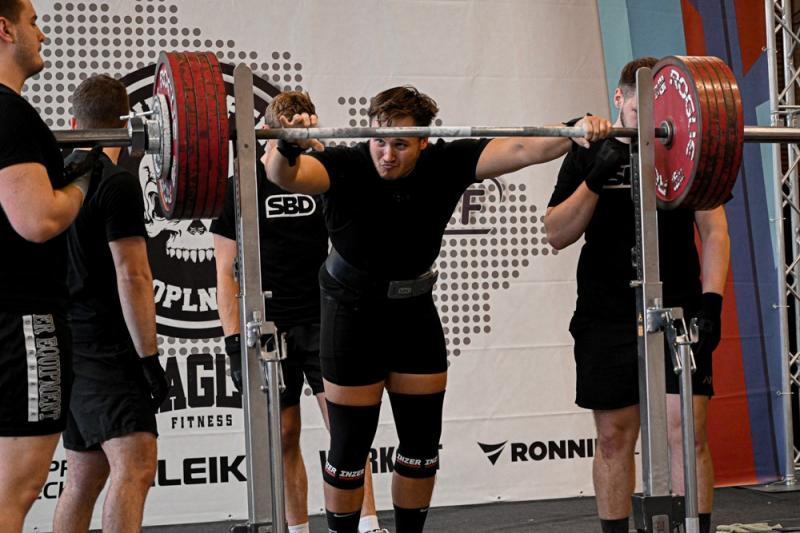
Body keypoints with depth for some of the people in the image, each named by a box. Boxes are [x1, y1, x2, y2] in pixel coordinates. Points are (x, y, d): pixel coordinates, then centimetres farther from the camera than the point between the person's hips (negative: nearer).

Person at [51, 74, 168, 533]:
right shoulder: (117, 183, -12)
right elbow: (133, 277, -18)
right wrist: (150, 357, -16)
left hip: (71, 348, 9)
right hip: (106, 352, -9)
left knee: (85, 477, 16)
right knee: (135, 467, -18)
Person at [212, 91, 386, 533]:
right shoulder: (241, 189, 0)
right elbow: (226, 273, -2)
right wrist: (234, 341, -9)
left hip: (324, 322, 1)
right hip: (270, 329, -1)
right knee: (284, 436, 4)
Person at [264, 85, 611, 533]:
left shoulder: (446, 164, -17)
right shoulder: (347, 167, -25)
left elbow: (521, 149, -25)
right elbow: (283, 175, -43)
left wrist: (579, 132, -42)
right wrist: (287, 147, -67)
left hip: (414, 310, 4)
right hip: (354, 314, -3)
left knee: (423, 445, 8)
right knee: (351, 447, 1)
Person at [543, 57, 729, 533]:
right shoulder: (589, 156, 6)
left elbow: (714, 230, 2)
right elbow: (557, 235, 0)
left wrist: (711, 300, -9)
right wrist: (595, 181, -14)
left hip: (678, 311, 0)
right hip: (608, 319, 1)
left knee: (687, 430, -7)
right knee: (614, 439, 4)